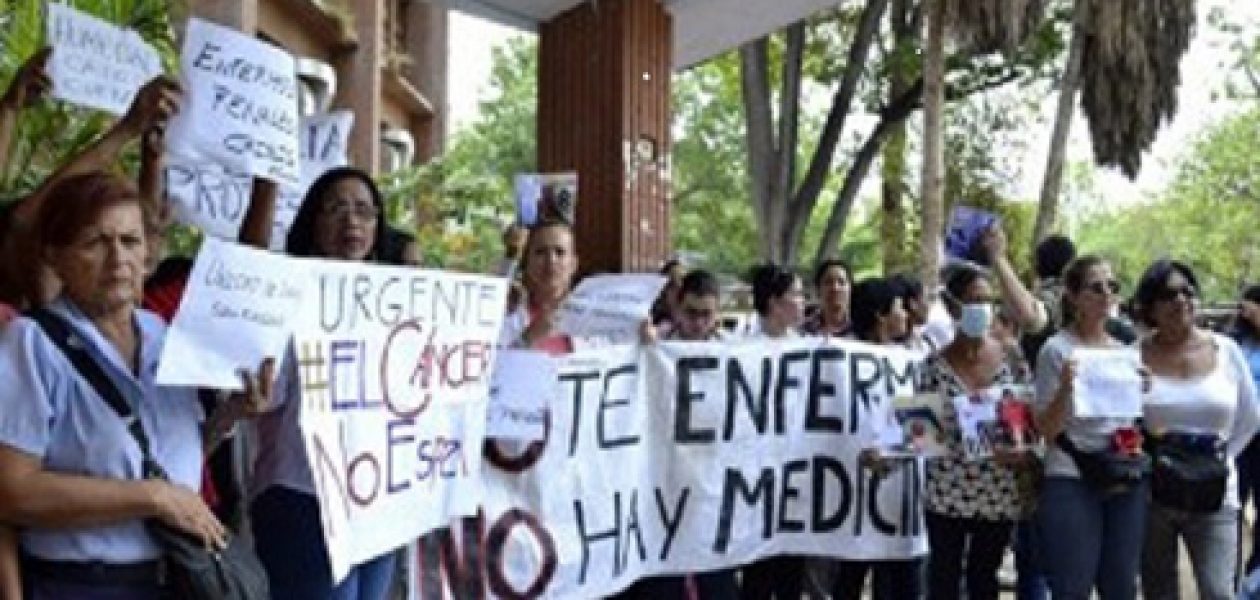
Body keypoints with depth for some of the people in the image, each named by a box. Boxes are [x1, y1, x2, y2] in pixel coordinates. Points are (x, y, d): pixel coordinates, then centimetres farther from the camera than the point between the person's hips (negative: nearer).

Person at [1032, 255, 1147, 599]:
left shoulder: (1125, 350, 11)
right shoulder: (1056, 349, -5)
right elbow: (1046, 429, -6)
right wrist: (1065, 387, -22)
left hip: (1127, 482, 5)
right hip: (1072, 483, -5)